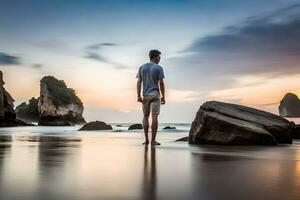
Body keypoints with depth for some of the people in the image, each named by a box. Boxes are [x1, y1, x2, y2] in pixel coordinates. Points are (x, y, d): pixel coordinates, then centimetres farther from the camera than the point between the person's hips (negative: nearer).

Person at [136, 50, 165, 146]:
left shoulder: (142, 68, 7)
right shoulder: (159, 68, -5)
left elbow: (139, 82, 1)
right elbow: (161, 83, -9)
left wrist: (139, 96, 1)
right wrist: (163, 97, -3)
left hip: (145, 95, 4)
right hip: (155, 94, -3)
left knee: (146, 116, 11)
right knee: (154, 116, -3)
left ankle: (146, 139, 6)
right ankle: (153, 140, -4)